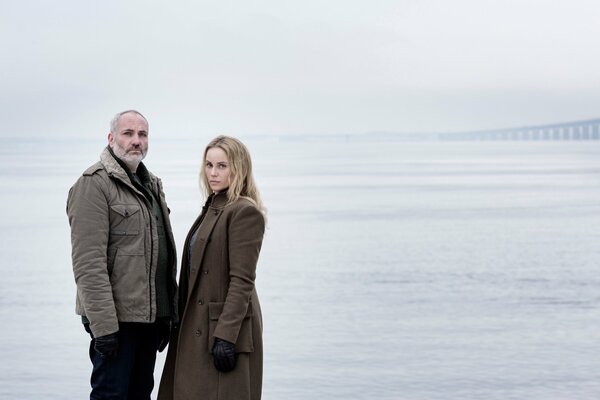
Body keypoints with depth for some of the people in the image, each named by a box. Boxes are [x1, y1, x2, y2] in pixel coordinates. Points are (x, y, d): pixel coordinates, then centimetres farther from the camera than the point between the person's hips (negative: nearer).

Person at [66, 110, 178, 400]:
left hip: (150, 315, 8)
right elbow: (88, 263, -17)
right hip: (117, 316, -8)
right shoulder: (94, 184, -10)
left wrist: (168, 314, 17)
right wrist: (103, 326, -22)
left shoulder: (151, 185, 18)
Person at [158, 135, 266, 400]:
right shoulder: (212, 208, 16)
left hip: (226, 327, -9)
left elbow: (242, 281, -17)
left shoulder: (245, 212, -11)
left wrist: (225, 336, -22)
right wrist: (179, 323, 15)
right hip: (197, 329, 9)